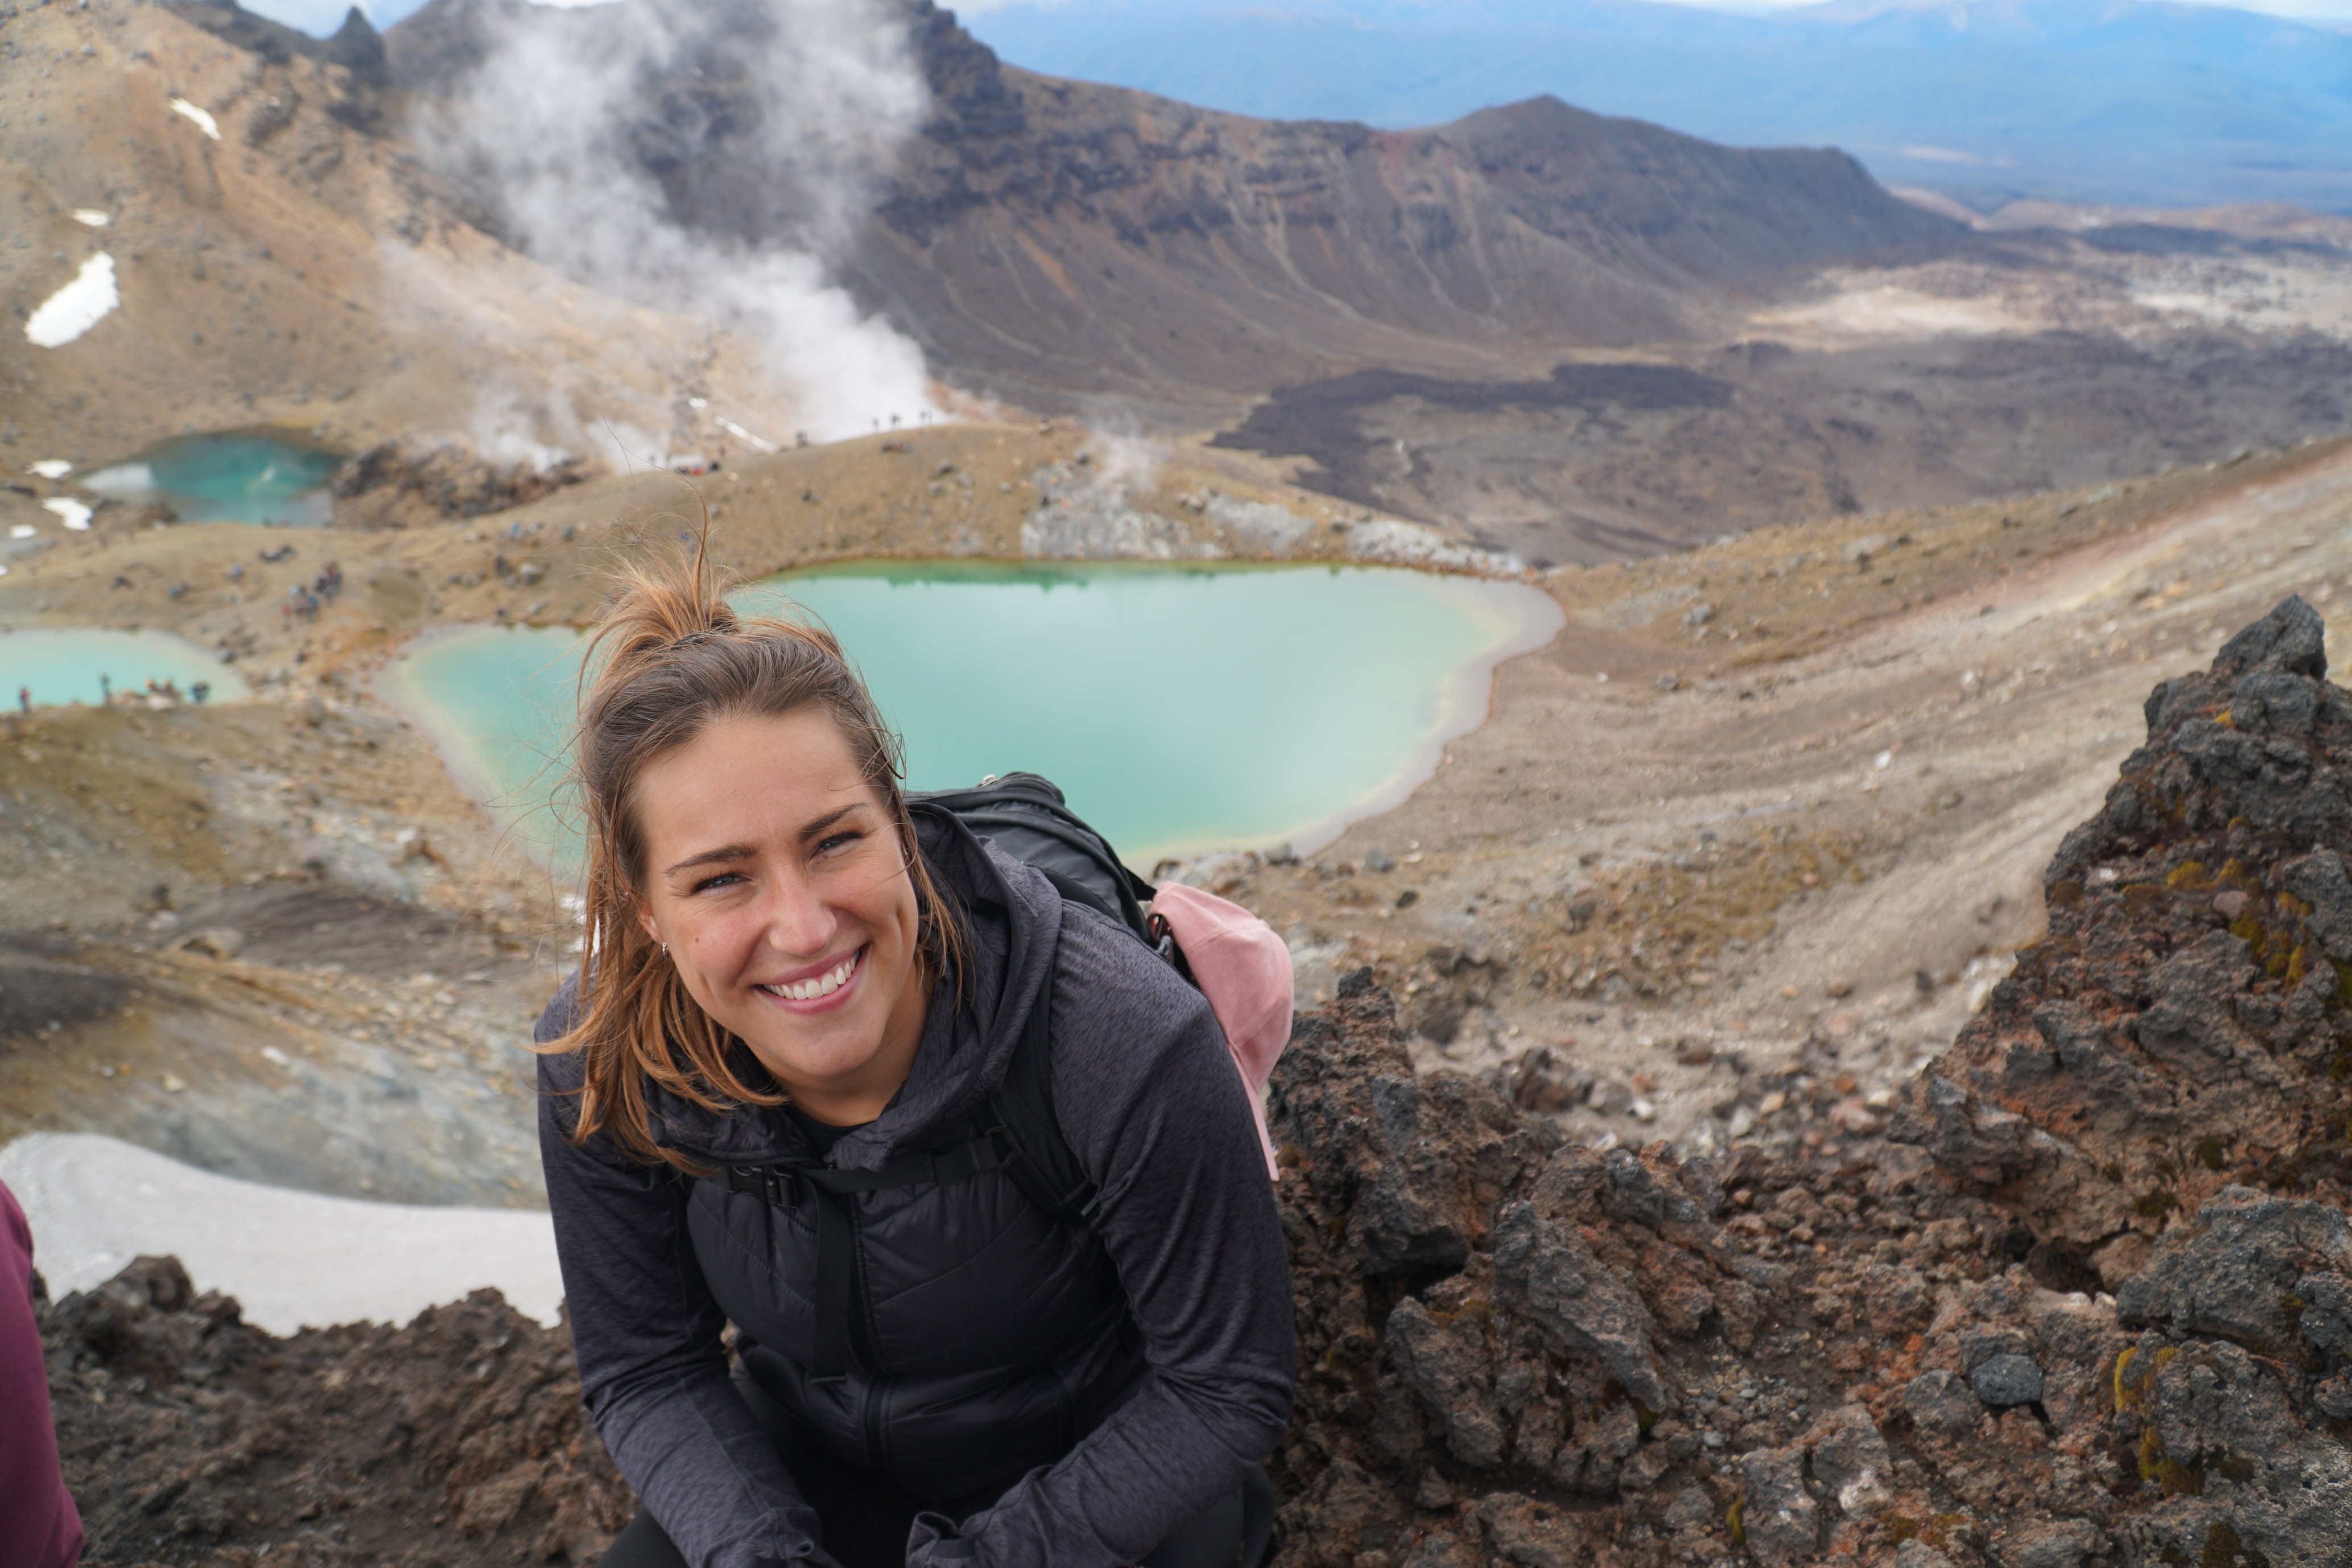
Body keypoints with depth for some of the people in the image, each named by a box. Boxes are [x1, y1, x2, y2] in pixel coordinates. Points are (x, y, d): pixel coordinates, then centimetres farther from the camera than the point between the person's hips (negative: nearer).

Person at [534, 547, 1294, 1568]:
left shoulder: (1125, 1046, -32)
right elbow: (645, 1371, -5)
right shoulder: (602, 1069, -20)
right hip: (812, 1472, 2)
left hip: (1101, 1484, -1)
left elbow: (1227, 1387, -18)